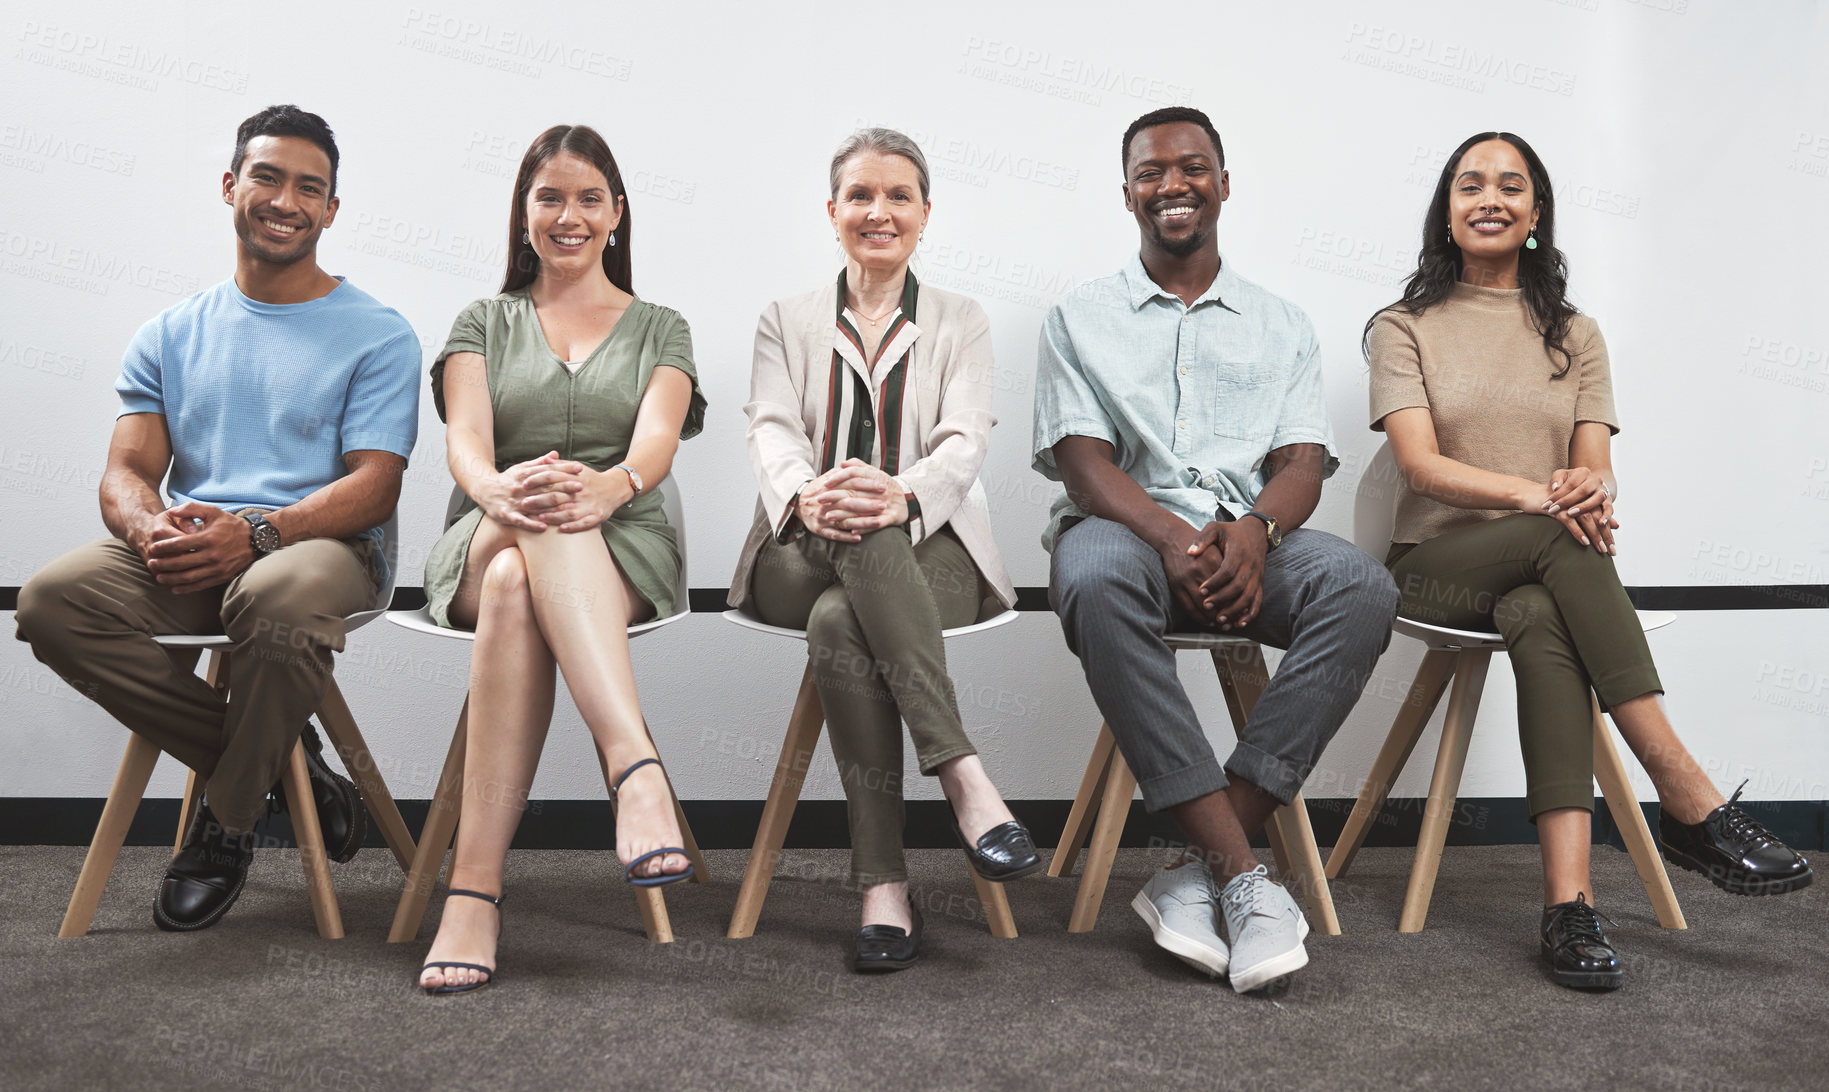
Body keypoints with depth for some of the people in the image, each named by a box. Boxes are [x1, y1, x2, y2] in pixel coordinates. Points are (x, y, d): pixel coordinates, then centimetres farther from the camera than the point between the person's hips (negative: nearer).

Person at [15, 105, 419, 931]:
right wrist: (150, 529, -17)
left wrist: (256, 533, -22)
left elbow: (375, 487, -4)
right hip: (185, 556, 4)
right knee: (51, 599, -25)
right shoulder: (169, 336, 19)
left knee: (281, 599, -40)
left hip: (321, 547, -4)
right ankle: (275, 761, -9)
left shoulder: (376, 335, 7)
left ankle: (229, 818, -12)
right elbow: (126, 471, 9)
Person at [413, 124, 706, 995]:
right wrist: (497, 489, -28)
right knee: (539, 520, -39)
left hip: (623, 556, 0)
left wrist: (610, 485, -31)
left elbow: (657, 440, -4)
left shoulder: (659, 328, 17)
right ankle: (636, 765, -53)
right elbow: (464, 440, -1)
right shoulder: (483, 324, 19)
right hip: (483, 547, 1)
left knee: (519, 588, -38)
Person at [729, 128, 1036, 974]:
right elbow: (770, 432, -1)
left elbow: (965, 443, -3)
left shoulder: (962, 324, 15)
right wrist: (807, 495, -27)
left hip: (926, 550, 0)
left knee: (840, 621, -36)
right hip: (804, 556, 1)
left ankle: (883, 882, -38)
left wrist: (900, 495, -29)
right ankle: (962, 775, -44)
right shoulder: (785, 323, 18)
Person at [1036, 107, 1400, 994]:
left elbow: (1303, 462, 7)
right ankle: (1241, 873, -36)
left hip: (1250, 539, 2)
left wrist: (1254, 529, -18)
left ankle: (1198, 870, -31)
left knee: (1362, 588, -31)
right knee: (1095, 578, -39)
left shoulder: (1281, 325, 21)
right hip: (1128, 528, -2)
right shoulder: (1080, 318, 15)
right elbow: (1080, 460, 0)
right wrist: (1172, 537, -20)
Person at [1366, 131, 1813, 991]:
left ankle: (1568, 899, -46)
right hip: (1436, 568, -2)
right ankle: (1691, 804, -38)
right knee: (1560, 541, -35)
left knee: (1542, 620, -36)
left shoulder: (1574, 336, 18)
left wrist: (1591, 491, -23)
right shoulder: (1403, 329, 9)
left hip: (1543, 577, 2)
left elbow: (1595, 473, 4)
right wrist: (1538, 495, -27)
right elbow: (1423, 466, -8)